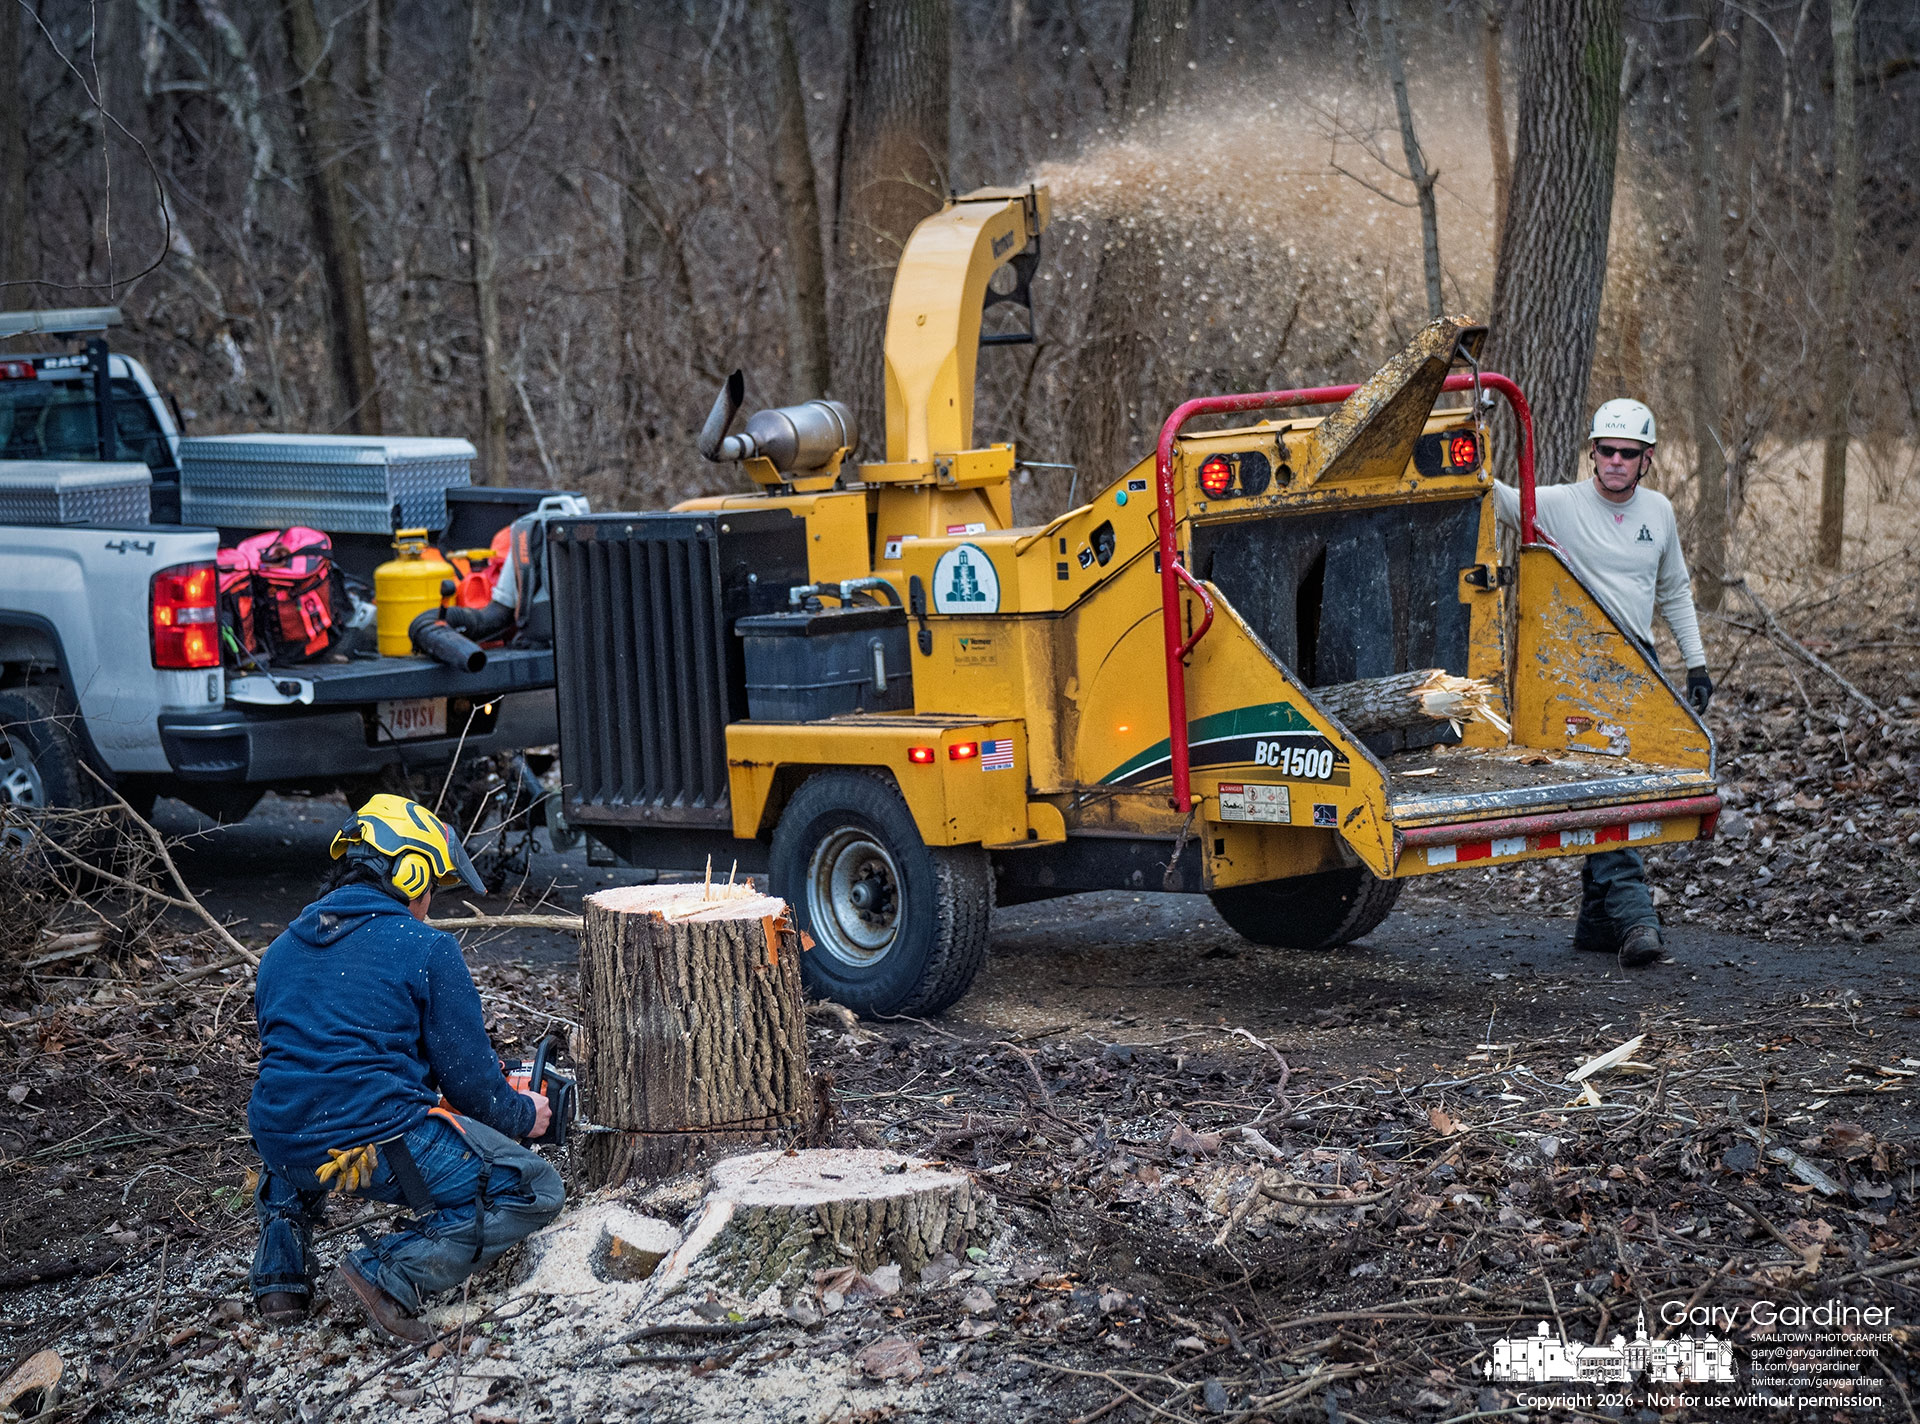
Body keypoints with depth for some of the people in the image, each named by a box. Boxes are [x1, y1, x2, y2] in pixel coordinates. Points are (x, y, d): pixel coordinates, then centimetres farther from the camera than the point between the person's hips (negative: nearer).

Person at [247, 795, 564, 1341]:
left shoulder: (280, 952, 15)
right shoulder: (425, 949, -3)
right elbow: (467, 1076, 0)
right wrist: (522, 1116, 20)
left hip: (285, 1149, 7)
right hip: (381, 1146, -7)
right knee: (533, 1191, 8)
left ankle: (280, 1274, 23)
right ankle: (389, 1274, -11)